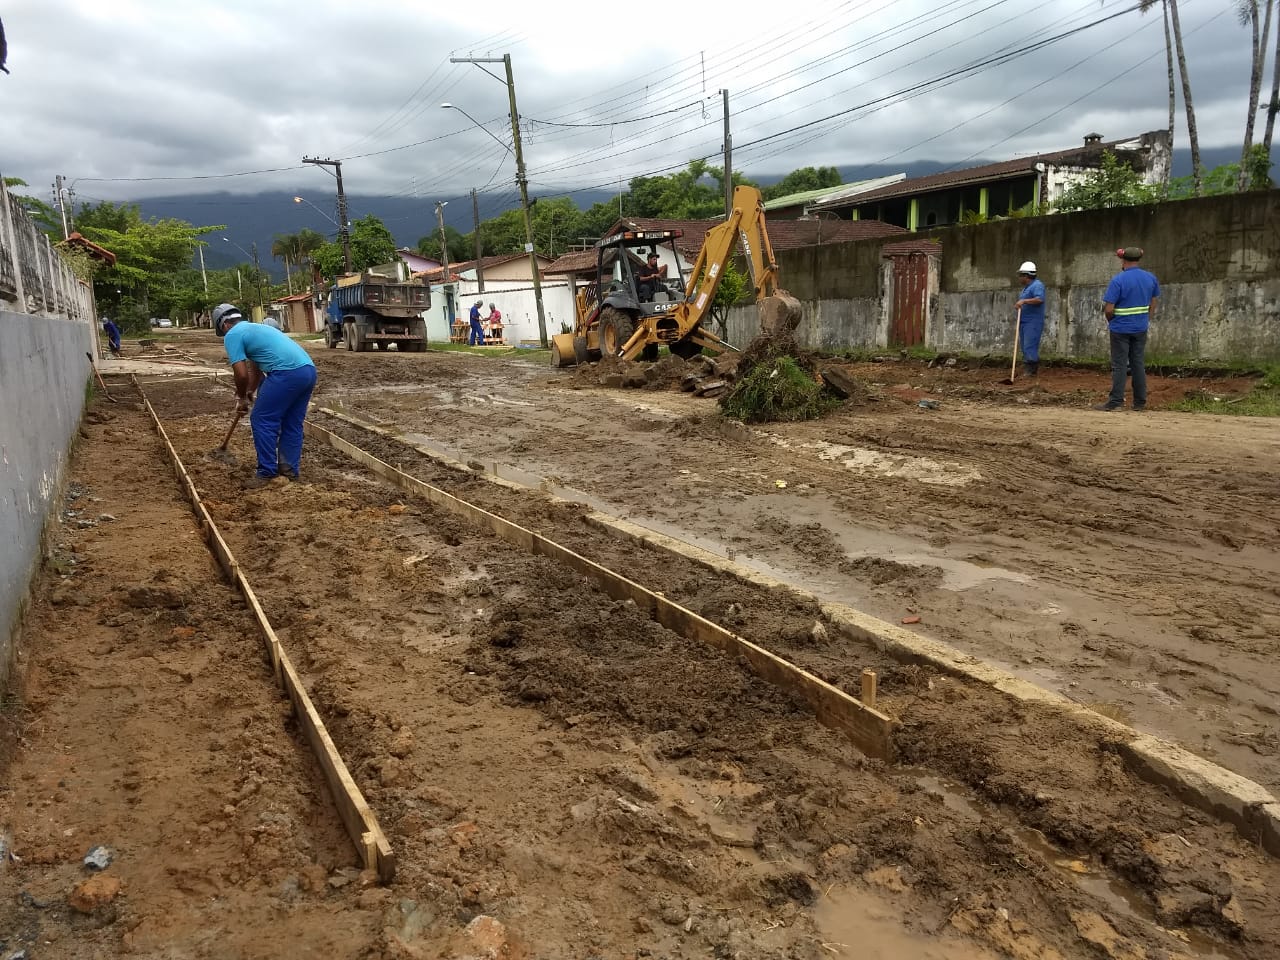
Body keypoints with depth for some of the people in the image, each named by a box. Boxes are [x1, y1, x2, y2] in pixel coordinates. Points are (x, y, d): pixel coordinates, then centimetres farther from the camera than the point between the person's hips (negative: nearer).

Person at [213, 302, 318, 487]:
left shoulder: (232, 335, 5)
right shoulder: (255, 328, 33)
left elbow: (241, 374, -2)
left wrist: (241, 398, 15)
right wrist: (249, 392, 49)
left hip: (287, 373, -9)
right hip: (308, 369, 9)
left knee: (262, 420, 3)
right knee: (292, 423, 17)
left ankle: (267, 472, 6)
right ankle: (290, 468, 21)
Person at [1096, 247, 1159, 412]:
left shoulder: (1118, 280, -16)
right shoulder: (1151, 278, 4)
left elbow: (1108, 309, -17)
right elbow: (1154, 304, 10)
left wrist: (1111, 321, 2)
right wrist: (1146, 321, 18)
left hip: (1121, 329, -5)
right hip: (1141, 329, 5)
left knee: (1119, 366, -1)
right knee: (1138, 364, 11)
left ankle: (1116, 402, -1)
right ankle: (1140, 402, 14)